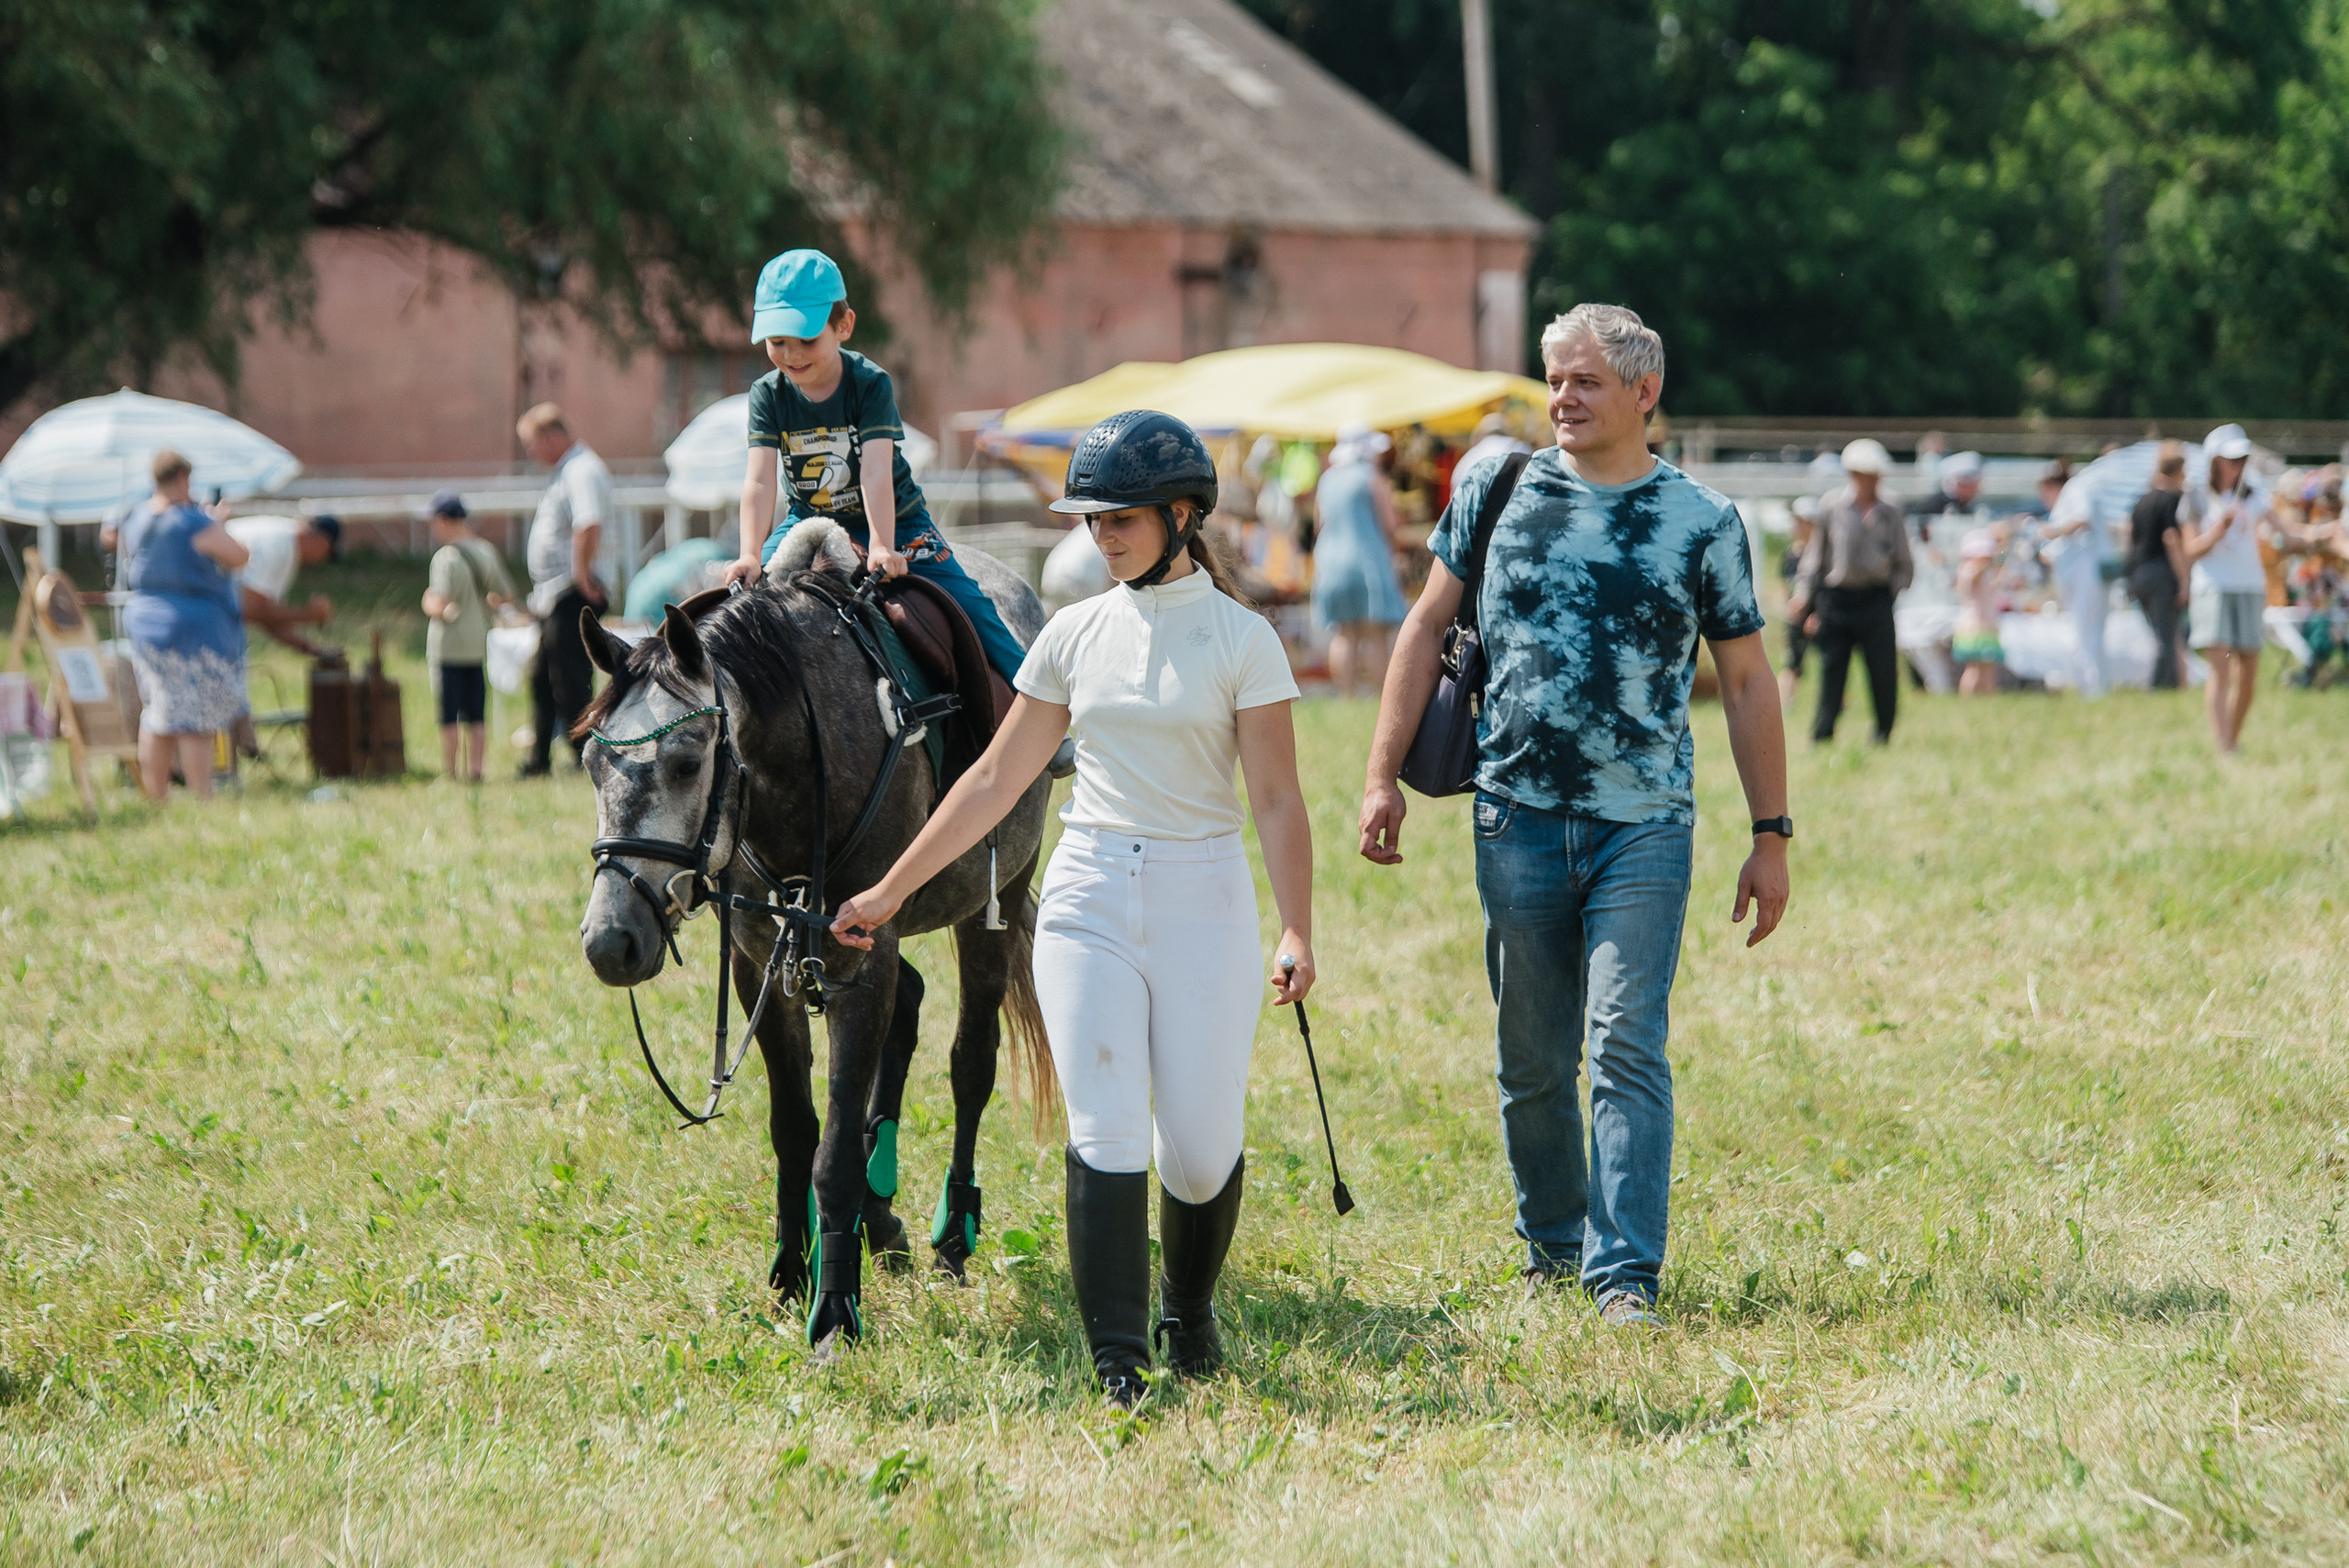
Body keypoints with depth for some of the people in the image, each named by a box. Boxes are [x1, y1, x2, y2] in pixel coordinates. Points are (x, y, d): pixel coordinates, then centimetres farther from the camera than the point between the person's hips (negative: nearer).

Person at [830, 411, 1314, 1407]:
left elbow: (1278, 800, -6)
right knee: (1105, 1132, -9)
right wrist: (891, 891, 11)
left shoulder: (1241, 639, -2)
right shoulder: (1075, 635, 8)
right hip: (1088, 897, 2)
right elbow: (996, 781, 12)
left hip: (1203, 896, -2)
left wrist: (1297, 931, -18)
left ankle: (1190, 1310, 28)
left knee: (1201, 1147, -1)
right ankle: (1118, 1364, -8)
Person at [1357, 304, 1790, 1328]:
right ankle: (1553, 1247, 25)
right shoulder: (1498, 491, 5)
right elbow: (1428, 627, 10)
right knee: (1531, 1060, 9)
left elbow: (1747, 683, 6)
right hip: (1517, 818, 2)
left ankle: (1625, 1274, -9)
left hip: (1643, 824, -2)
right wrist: (1383, 776, 4)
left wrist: (1770, 837, 4)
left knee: (1628, 1048, -11)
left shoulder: (1703, 524, 1)